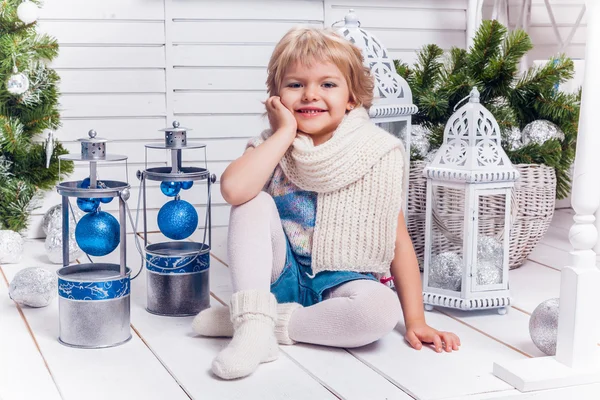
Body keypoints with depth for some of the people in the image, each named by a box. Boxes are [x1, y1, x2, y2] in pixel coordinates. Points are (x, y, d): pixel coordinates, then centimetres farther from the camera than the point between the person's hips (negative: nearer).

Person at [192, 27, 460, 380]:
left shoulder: (376, 156, -7)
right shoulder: (272, 148, -3)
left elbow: (399, 240, -4)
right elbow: (233, 189, -27)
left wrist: (416, 321, -9)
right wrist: (286, 132, -18)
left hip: (340, 284, -1)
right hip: (281, 275, 2)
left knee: (382, 308, -34)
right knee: (254, 201, -22)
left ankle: (274, 322, -18)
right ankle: (254, 325, -28)